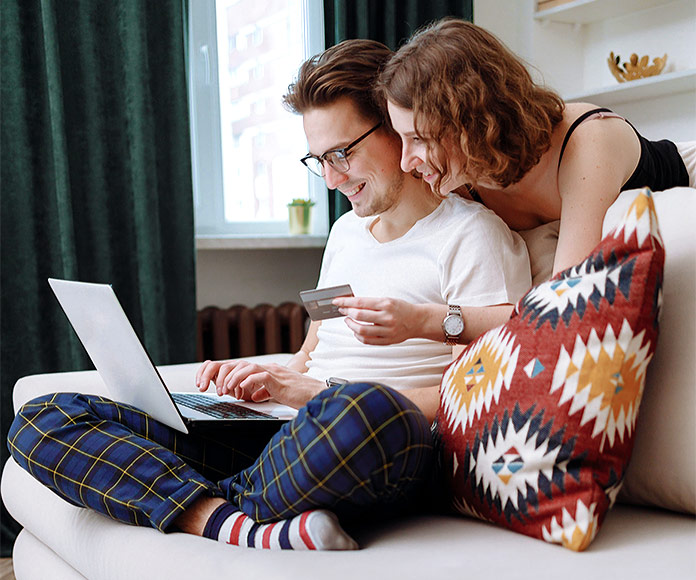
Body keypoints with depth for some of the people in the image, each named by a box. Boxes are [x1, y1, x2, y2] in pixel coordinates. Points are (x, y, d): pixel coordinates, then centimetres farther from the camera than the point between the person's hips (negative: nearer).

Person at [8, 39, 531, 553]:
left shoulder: (473, 236, 0)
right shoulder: (347, 230, 24)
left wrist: (316, 394, -14)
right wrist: (260, 379, 6)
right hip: (288, 437, 7)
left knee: (370, 412, -46)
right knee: (42, 421, -6)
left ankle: (208, 507, -17)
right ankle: (242, 530, -26)